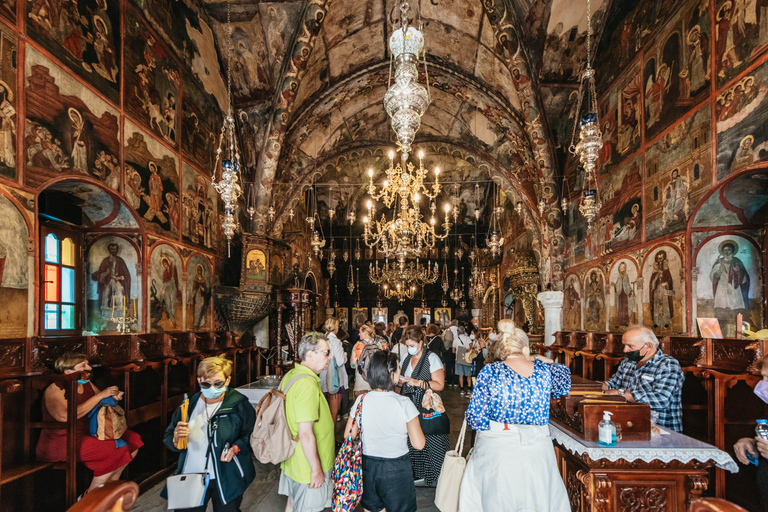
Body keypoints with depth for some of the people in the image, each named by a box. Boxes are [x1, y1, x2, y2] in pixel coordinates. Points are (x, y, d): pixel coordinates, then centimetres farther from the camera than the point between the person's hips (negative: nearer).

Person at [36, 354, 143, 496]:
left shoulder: (87, 384, 9)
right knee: (116, 450, -25)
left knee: (133, 439, -1)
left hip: (89, 434, 9)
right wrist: (101, 395, -26)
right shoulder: (55, 389, -14)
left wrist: (113, 396, -2)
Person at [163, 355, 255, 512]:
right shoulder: (189, 404, -2)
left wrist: (236, 447, -18)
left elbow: (252, 434, -2)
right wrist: (176, 438, -18)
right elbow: (168, 439, 4)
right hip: (191, 476, 2)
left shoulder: (239, 405, -10)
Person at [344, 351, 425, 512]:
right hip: (396, 469, -3)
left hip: (368, 467, 3)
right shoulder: (404, 404, -19)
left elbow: (348, 436, -1)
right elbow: (418, 444, -15)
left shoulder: (361, 401, -10)